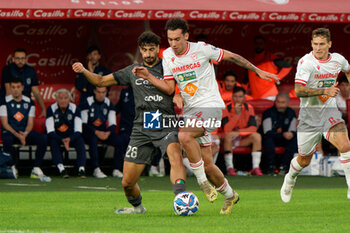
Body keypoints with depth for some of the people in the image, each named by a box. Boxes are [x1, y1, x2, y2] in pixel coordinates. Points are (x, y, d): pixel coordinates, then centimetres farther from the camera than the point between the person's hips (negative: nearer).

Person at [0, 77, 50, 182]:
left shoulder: (29, 102, 7)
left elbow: (30, 123, 4)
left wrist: (25, 134, -19)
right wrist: (18, 135, -22)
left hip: (25, 132, 3)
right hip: (10, 132, -3)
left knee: (43, 138, -24)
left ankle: (36, 170, -25)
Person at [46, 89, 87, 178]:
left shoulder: (75, 109, -9)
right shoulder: (51, 109, -12)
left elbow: (78, 131, -13)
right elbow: (50, 132, -17)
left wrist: (69, 139, -33)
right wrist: (62, 140, -33)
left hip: (71, 137, 1)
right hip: (57, 136, -1)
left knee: (80, 141, -29)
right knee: (53, 142, -34)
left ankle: (81, 169, -39)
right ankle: (61, 169, -43)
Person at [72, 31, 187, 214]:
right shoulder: (132, 71, 14)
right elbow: (101, 81, 20)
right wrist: (84, 71, 2)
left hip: (166, 126, -3)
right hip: (142, 129, 3)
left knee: (175, 155, -37)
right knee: (127, 183, 2)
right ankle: (137, 207, 32)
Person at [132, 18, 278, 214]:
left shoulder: (201, 49, -10)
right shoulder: (167, 56, 4)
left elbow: (230, 56, 1)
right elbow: (169, 88, 5)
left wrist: (258, 71, 4)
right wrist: (148, 77, -9)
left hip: (210, 105, -6)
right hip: (190, 110, 6)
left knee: (184, 136, -33)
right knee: (207, 164, 3)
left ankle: (202, 181, -17)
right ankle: (230, 195, 26)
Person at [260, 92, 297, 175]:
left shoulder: (291, 113, 0)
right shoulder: (269, 113, -15)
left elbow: (293, 131, -1)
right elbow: (267, 133, -24)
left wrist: (291, 134, -28)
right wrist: (283, 135, -36)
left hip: (283, 140, 4)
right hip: (271, 139, -4)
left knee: (295, 139, -24)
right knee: (268, 139, -38)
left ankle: (284, 166, -24)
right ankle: (271, 166, -29)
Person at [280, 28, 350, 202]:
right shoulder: (306, 62, -15)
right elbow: (298, 90, -24)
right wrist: (325, 91, -29)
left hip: (330, 111, 2)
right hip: (309, 114, -2)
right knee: (304, 160, 8)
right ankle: (290, 178, 42)